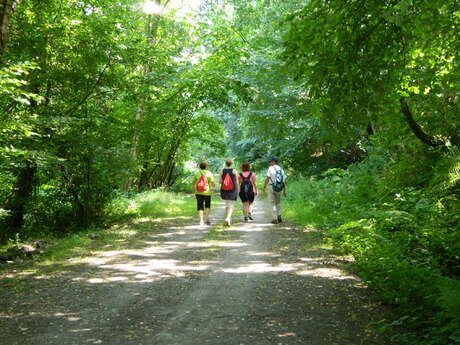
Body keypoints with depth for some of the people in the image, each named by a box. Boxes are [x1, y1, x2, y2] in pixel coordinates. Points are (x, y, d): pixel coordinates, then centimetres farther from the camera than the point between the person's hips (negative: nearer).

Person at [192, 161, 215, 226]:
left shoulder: (197, 173, 2)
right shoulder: (209, 173, -5)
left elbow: (193, 183, 4)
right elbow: (212, 183, -11)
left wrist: (194, 189, 20)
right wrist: (213, 185, 13)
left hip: (198, 192, 2)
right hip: (207, 192, -2)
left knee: (200, 207, 6)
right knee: (207, 206, 18)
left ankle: (201, 221, -2)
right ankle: (206, 219, 7)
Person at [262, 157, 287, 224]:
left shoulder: (271, 168, -7)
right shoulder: (281, 169, 7)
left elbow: (267, 179, -12)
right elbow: (284, 181, 6)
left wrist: (264, 187, -6)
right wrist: (284, 191, 10)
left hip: (271, 187, -4)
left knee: (272, 203, 3)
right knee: (278, 203, 20)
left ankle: (275, 219, 0)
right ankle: (279, 217, 9)